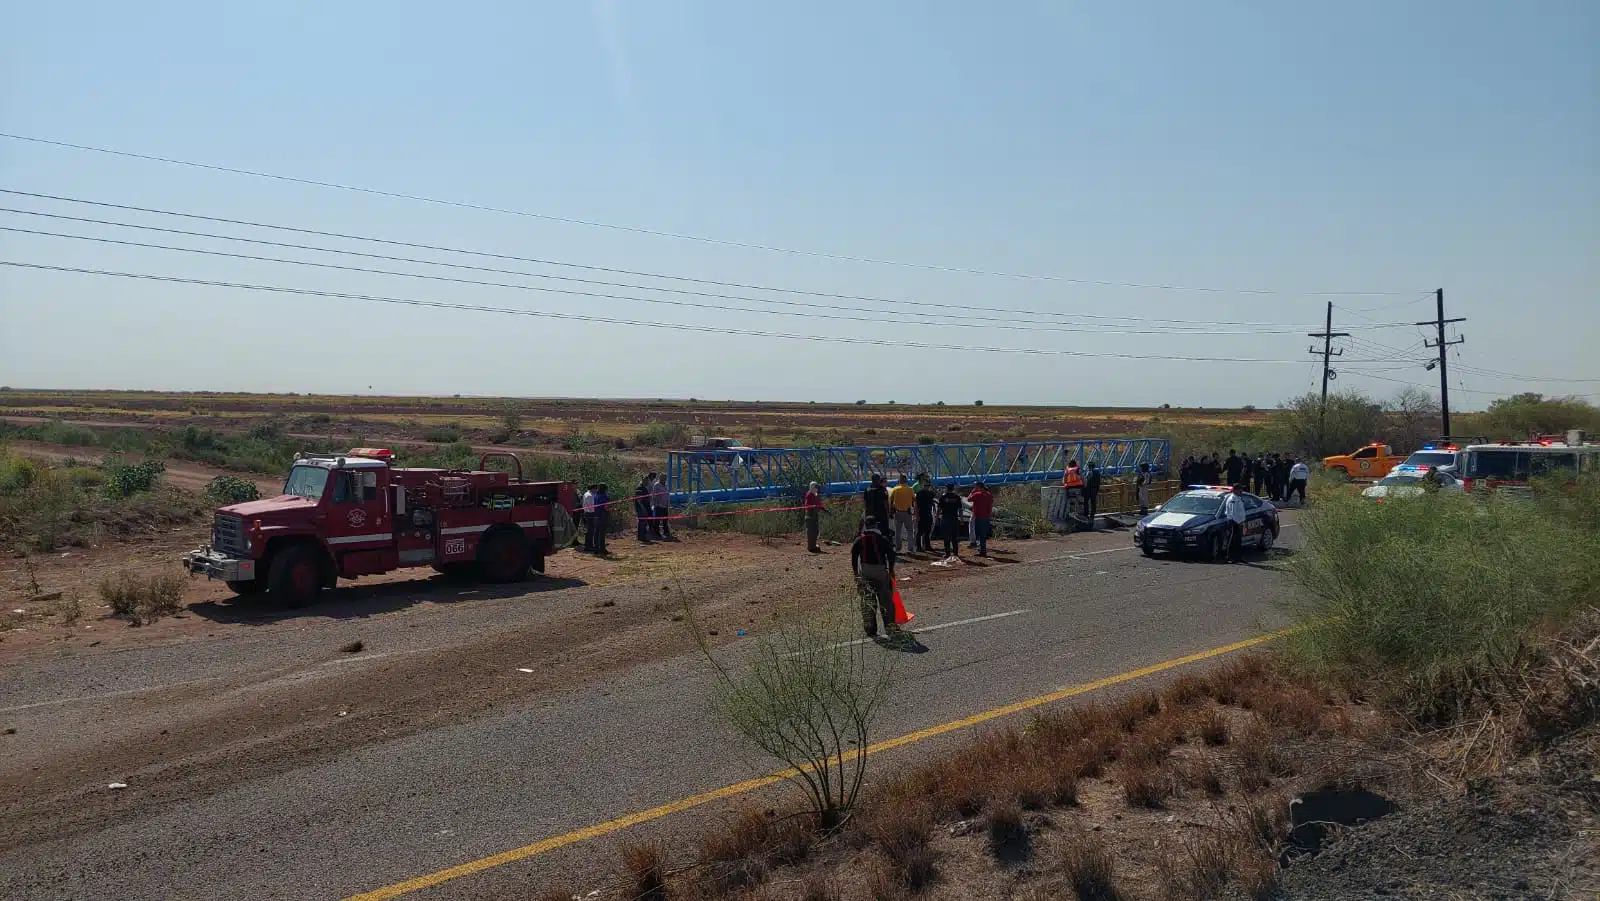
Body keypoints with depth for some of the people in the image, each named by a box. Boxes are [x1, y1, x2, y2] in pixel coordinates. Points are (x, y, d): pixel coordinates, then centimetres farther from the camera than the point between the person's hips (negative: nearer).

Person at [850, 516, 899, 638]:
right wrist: (891, 569, 9)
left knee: (867, 601, 6)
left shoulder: (859, 540, 4)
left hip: (865, 571, 1)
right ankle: (890, 625, 8)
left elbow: (853, 557, 2)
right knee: (885, 599, 7)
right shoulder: (882, 539, 0)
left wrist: (856, 572, 9)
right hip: (881, 570, -1)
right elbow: (891, 554, -2)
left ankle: (870, 629, 4)